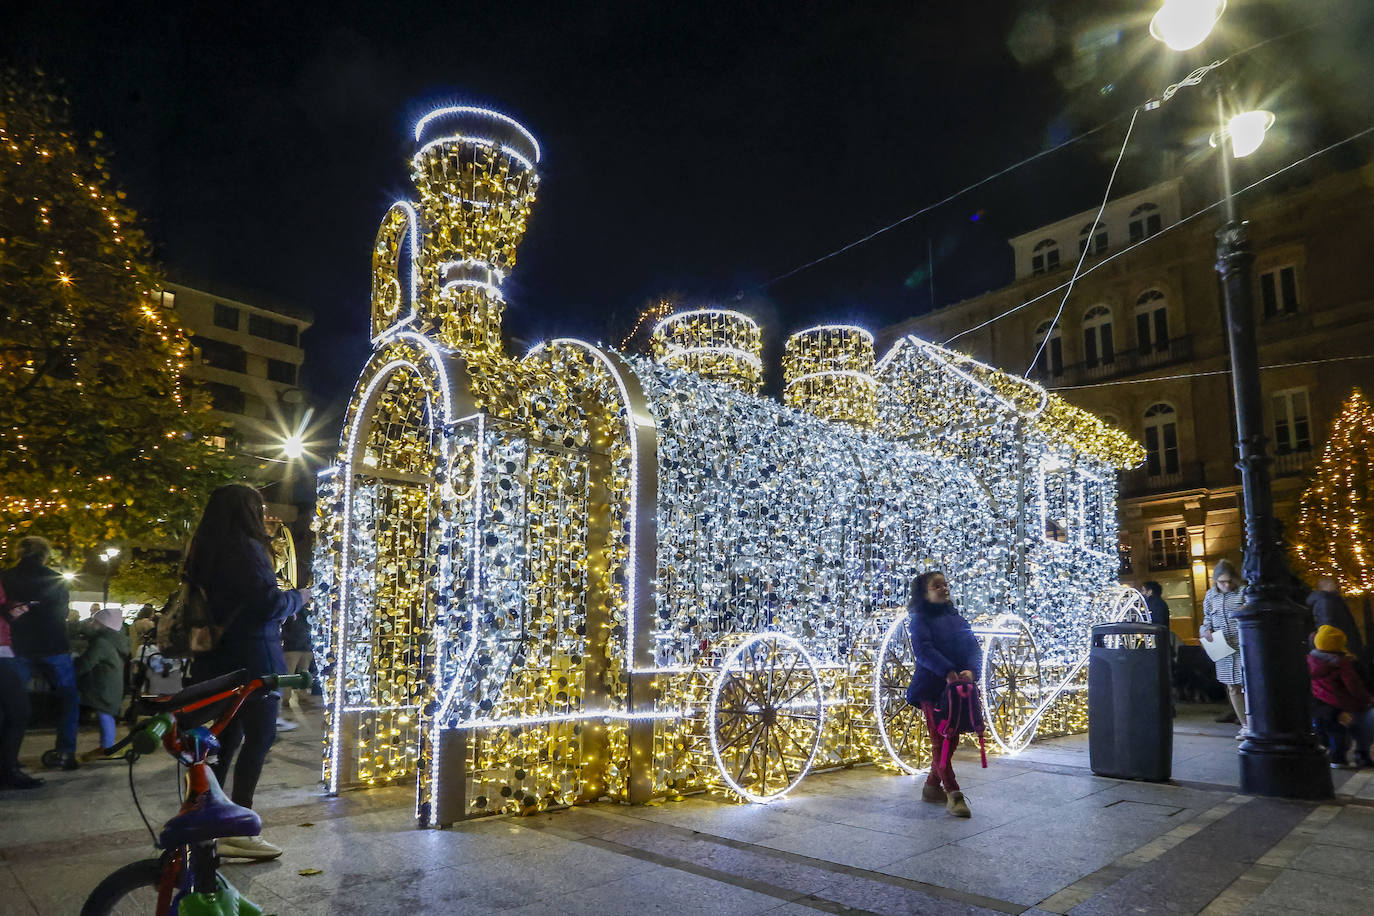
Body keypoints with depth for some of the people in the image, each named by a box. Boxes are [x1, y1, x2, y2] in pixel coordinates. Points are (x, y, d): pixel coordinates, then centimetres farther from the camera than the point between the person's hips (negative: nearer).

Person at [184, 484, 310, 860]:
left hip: (216, 662, 9)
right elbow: (268, 603, -22)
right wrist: (297, 597, -4)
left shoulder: (205, 552, 14)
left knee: (227, 737, 16)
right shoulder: (246, 548, -16)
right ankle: (239, 831, -2)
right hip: (252, 661, -9)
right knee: (259, 738, -2)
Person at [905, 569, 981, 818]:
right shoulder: (920, 619, -3)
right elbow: (923, 649, -17)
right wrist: (948, 672, -29)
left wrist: (970, 670, -16)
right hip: (932, 687, -6)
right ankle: (954, 795, 1)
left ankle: (932, 786, 27)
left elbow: (974, 646, 4)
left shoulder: (956, 617, 14)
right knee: (940, 741, -4)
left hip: (958, 686, 6)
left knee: (951, 739, 12)